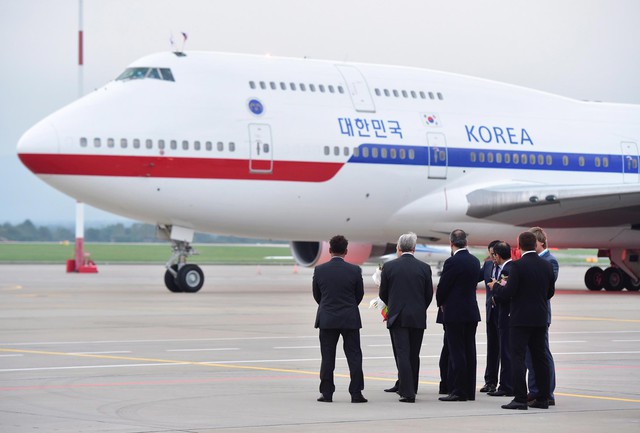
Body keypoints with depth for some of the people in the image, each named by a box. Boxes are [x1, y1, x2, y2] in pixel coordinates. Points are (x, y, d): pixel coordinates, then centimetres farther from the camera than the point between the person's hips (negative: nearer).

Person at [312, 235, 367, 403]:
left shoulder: (319, 270, -5)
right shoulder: (354, 270, -8)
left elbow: (316, 295, 5)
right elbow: (360, 294, 4)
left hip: (327, 319, 1)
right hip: (350, 320, -1)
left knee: (327, 357, 6)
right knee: (354, 356, 4)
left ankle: (327, 393, 6)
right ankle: (356, 393, 0)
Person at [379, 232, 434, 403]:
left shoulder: (389, 266, -4)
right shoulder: (424, 268, 0)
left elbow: (383, 294, 4)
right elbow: (429, 294, 5)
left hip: (397, 317, -2)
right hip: (418, 318, 2)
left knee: (402, 354, -3)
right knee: (414, 355, 12)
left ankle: (407, 392, -12)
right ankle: (411, 389, 19)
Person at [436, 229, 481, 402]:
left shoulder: (452, 262, -15)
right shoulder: (475, 261, 7)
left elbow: (442, 287, -10)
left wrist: (441, 303, 9)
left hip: (455, 313, -7)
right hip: (472, 312, 7)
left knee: (456, 352, -5)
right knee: (469, 351, 9)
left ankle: (458, 391, -5)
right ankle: (470, 391, 13)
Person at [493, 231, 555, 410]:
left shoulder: (518, 265, -14)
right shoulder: (546, 265, 5)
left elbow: (508, 292, -16)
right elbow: (550, 292, 12)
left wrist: (495, 286, 4)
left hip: (521, 318, -6)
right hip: (540, 319, 6)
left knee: (518, 357, -4)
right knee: (540, 358, 10)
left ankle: (520, 398, -10)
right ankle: (543, 398, 12)